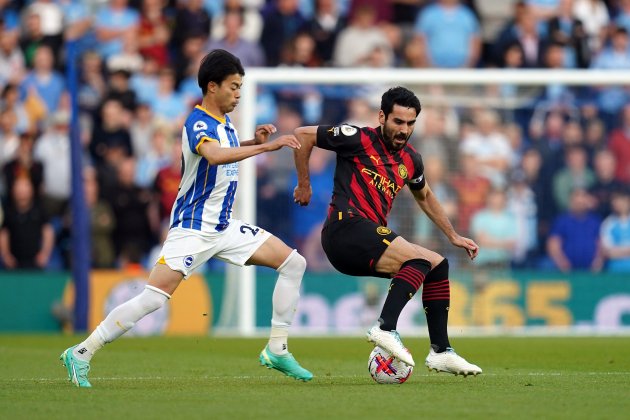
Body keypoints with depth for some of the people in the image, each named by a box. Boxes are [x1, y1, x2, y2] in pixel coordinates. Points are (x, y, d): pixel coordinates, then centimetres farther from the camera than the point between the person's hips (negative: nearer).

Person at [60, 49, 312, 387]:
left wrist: (254, 142, 11)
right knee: (152, 299, -17)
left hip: (224, 228, 9)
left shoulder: (224, 123, 9)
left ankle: (276, 350, 6)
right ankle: (81, 353, -7)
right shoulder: (198, 123, -17)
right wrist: (266, 147, -40)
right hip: (192, 229, -9)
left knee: (293, 263, 3)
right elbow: (214, 155, -39)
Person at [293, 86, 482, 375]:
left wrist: (453, 237, 33)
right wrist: (304, 185, 5)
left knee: (438, 265, 9)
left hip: (372, 238, 8)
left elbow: (425, 197, 35)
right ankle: (385, 328, -33)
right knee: (421, 258, -24)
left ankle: (440, 351, 10)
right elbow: (302, 135, 0)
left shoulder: (410, 160, 16)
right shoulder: (360, 139, -5)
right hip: (345, 228, -8)